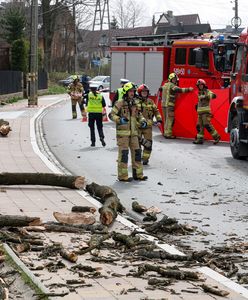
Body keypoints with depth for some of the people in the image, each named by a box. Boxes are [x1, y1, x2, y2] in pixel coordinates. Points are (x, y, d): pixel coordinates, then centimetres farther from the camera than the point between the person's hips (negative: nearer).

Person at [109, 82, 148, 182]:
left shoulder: (134, 103, 12)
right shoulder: (120, 103, -8)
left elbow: (138, 115, 25)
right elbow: (111, 115, -10)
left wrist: (142, 121, 6)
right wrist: (119, 119, -26)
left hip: (133, 132, 7)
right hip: (123, 132, -7)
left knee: (136, 152, 9)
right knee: (123, 153, -6)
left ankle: (138, 174, 17)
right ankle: (122, 176, -1)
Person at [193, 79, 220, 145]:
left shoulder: (207, 91, -5)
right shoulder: (200, 92, 20)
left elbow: (214, 95, -23)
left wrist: (207, 96, -35)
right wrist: (197, 105, 24)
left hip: (206, 111, -8)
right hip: (200, 111, 8)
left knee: (207, 124, -15)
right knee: (199, 125, 4)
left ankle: (216, 136, -7)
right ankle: (199, 139, 6)